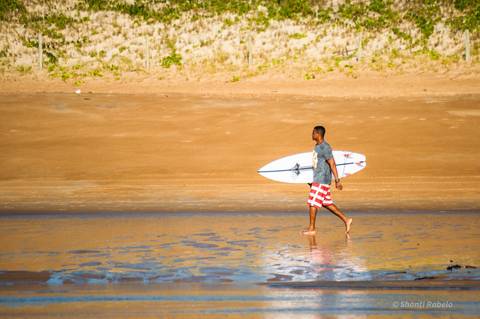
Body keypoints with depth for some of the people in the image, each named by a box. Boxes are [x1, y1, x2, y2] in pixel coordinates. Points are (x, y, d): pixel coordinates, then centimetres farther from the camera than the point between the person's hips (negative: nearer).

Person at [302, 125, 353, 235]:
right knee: (327, 203, 11)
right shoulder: (317, 146, 15)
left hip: (322, 180, -10)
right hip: (318, 180, 10)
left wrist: (337, 180, -20)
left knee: (312, 203, -6)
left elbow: (332, 164, -18)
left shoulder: (325, 147, -16)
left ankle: (311, 228, 1)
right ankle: (346, 220, 13)